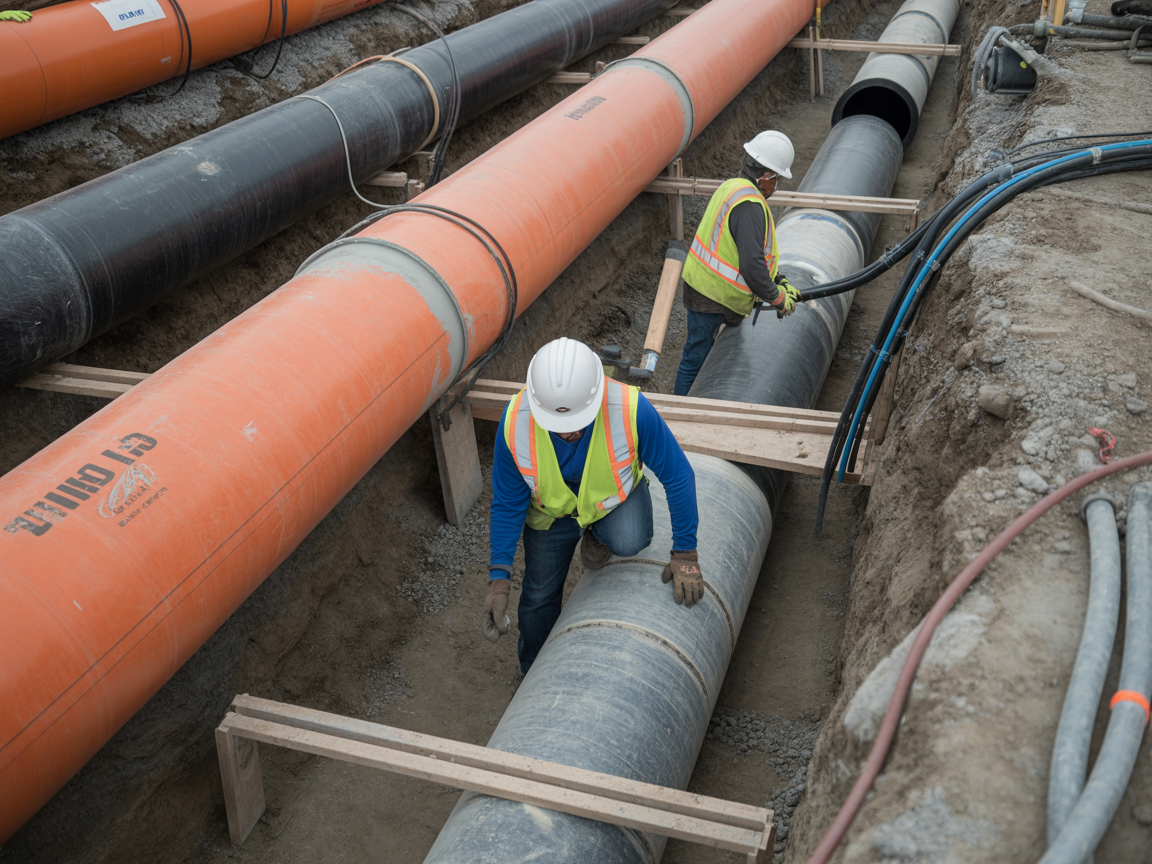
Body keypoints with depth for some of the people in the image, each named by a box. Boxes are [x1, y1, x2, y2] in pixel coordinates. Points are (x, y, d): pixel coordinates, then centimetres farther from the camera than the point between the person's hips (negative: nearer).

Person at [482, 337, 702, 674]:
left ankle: (598, 534, 4)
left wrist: (684, 554, -21)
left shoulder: (631, 409, -40)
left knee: (629, 542, -34)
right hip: (552, 508, 1)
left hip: (615, 493, -1)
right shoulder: (515, 422, -35)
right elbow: (508, 503, -19)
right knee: (539, 596, 13)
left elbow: (677, 476, -25)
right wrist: (499, 580, -22)